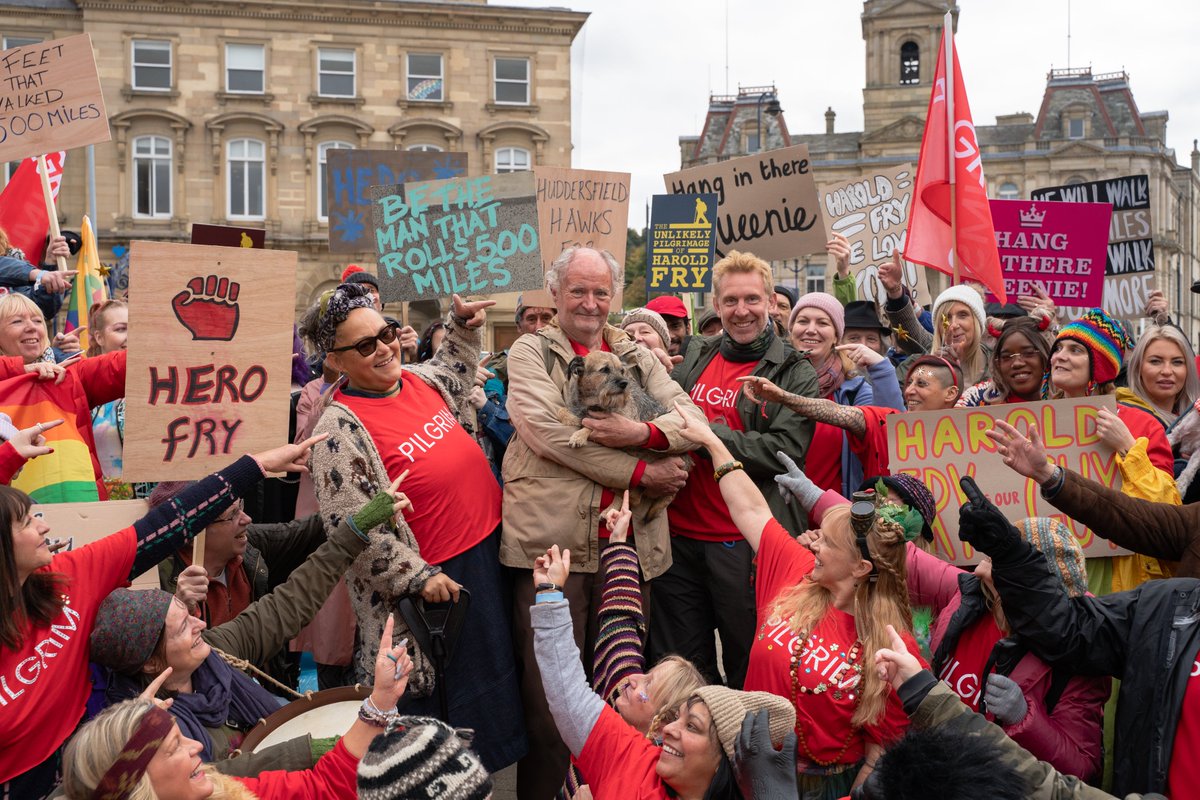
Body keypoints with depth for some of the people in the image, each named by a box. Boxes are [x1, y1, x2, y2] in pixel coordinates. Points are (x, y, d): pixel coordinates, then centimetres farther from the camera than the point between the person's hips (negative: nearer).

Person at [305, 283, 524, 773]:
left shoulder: (421, 379, 5)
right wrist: (417, 576, -21)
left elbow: (453, 377, 32)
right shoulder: (341, 428, -17)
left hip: (489, 549, 8)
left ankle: (485, 766, 41)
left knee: (493, 675, 22)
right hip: (435, 576, -8)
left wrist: (462, 329, 18)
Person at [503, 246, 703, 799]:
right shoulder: (531, 352, 5)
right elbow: (547, 429, -12)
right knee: (548, 695, 0)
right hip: (551, 540, -4)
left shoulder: (637, 357, 15)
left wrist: (642, 432, -17)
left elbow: (695, 422, 4)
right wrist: (640, 472, -12)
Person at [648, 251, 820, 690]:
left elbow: (785, 452, -16)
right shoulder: (695, 358, 12)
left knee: (748, 673, 7)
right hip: (679, 535, 5)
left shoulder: (795, 374, -2)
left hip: (744, 544, -5)